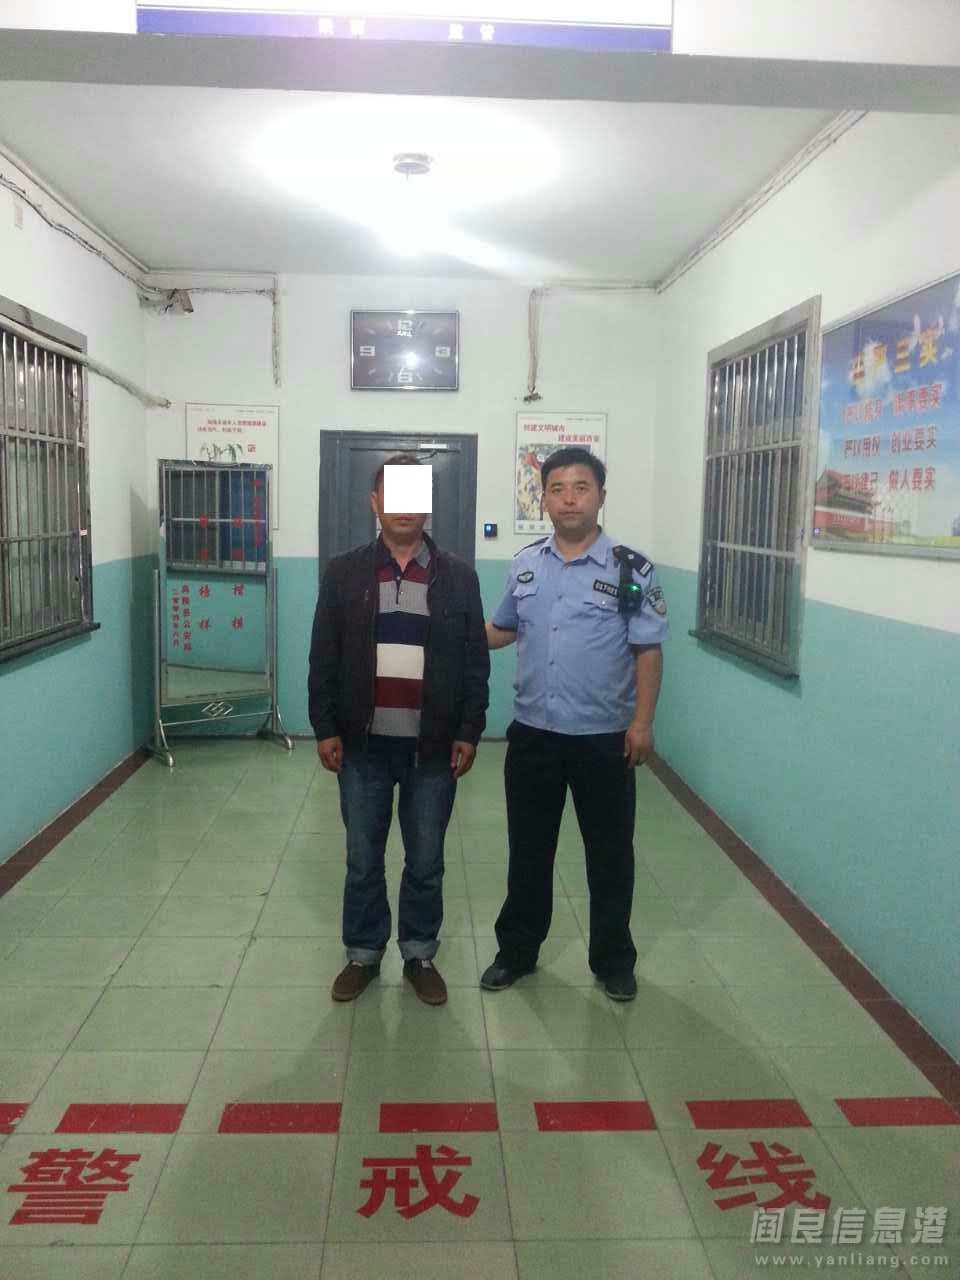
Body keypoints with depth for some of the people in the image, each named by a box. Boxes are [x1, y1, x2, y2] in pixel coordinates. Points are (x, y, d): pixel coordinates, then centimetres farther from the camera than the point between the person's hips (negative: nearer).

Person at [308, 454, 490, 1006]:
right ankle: (364, 954, 31)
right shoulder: (345, 572, 2)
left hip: (432, 746, 0)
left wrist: (469, 732, -2)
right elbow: (324, 658, 3)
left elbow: (476, 662, 2)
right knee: (362, 860, 12)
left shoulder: (458, 576, 1)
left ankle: (421, 955, 30)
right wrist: (325, 728, -2)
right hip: (364, 744, 1)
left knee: (426, 862, 11)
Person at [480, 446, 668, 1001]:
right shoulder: (525, 564, 4)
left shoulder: (632, 569, -7)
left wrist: (643, 721, -12)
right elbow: (503, 630, 17)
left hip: (604, 738, -3)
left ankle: (614, 960, 29)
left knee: (610, 854, 11)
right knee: (528, 849, 15)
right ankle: (518, 951, 32)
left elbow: (648, 651, -7)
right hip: (533, 733, 3)